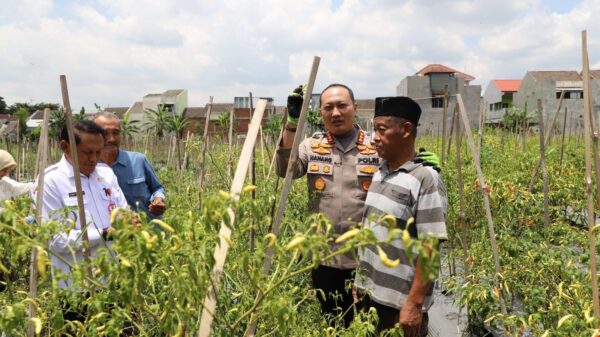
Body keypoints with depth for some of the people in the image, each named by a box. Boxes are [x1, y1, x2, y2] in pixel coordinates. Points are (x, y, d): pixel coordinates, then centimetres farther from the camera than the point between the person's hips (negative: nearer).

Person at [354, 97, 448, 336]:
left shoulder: (425, 180, -17)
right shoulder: (379, 174, 5)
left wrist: (415, 304, -19)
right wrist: (360, 282, 13)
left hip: (400, 303, -7)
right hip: (369, 295, 7)